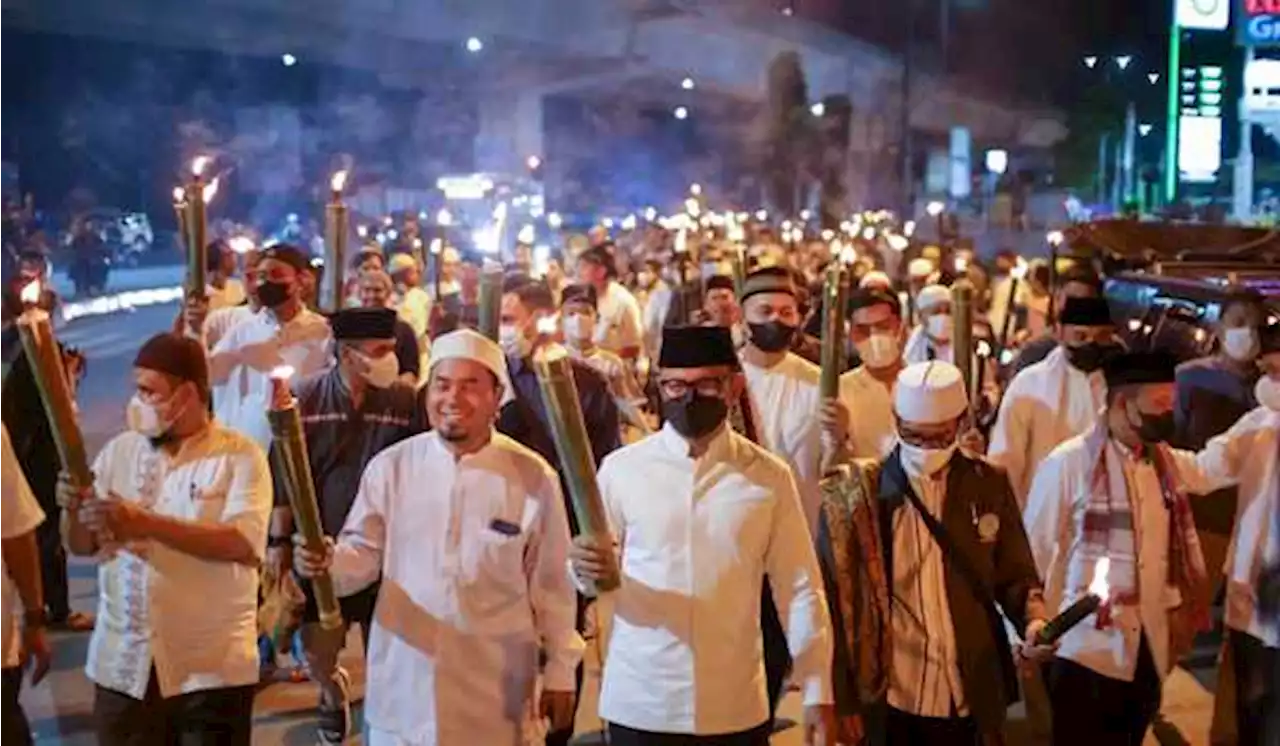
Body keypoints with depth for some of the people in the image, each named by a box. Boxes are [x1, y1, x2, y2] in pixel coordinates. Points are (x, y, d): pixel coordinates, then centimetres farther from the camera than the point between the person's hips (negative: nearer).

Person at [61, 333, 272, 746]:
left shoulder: (239, 455, -7)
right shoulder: (118, 451, 6)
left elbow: (244, 544, -20)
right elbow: (82, 546, 7)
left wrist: (145, 524, -25)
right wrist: (74, 510, -15)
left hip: (211, 668, -4)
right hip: (123, 665, 4)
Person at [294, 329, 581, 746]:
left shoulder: (533, 477, -8)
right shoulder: (391, 466, -4)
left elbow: (551, 583, -1)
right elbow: (363, 554, 1)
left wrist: (560, 669, 3)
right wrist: (327, 563, -21)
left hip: (493, 687, -1)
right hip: (403, 682, 2)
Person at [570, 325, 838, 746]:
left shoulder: (769, 476, -1)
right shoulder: (621, 469, -2)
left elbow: (800, 591, 3)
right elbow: (593, 575, 6)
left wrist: (818, 694, 0)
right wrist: (589, 570, -17)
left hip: (735, 707, 0)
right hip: (639, 703, 0)